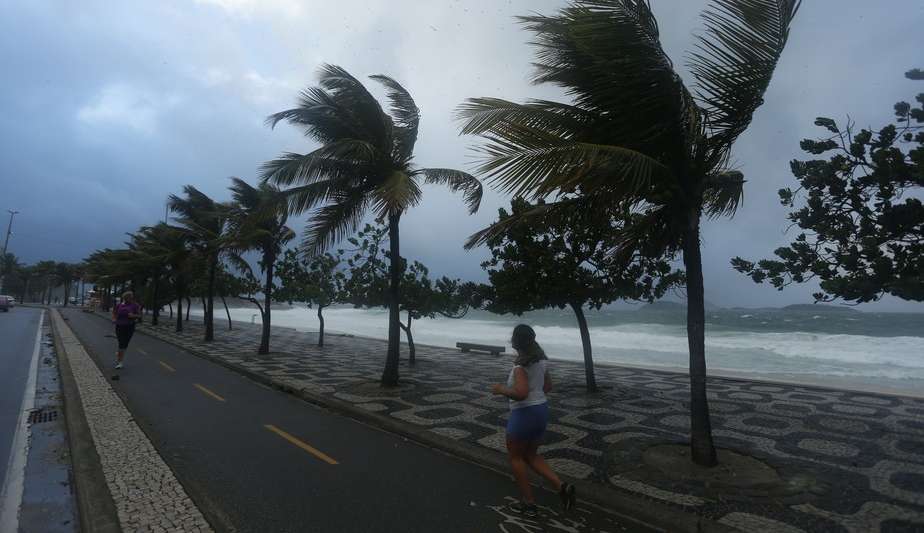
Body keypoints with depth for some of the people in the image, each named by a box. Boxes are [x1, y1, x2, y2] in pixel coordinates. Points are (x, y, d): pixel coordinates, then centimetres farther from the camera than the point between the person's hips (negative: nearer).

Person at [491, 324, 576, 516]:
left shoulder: (521, 364, -22)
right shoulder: (540, 361, 5)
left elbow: (521, 393, -32)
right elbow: (547, 386, 15)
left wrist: (501, 389, -17)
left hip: (524, 414, -8)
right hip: (541, 410, 8)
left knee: (515, 457, 12)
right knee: (531, 456, 22)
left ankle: (528, 503, 20)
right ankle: (562, 487, 10)